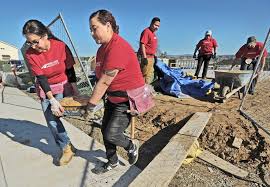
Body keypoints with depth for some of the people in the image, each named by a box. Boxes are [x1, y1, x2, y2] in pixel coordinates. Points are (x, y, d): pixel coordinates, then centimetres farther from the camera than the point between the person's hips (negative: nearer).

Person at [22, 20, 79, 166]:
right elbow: (41, 78, -18)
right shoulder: (30, 54, -15)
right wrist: (52, 100, -28)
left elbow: (70, 70, -12)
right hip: (45, 88, 2)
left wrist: (75, 92, -11)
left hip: (63, 85, -2)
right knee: (51, 119, -2)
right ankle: (66, 148, 13)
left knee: (56, 115, -7)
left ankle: (66, 146, 15)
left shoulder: (61, 46, -18)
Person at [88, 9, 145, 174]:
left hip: (128, 99, -9)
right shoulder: (103, 47, 6)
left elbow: (104, 82, -23)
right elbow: (103, 79, 6)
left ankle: (132, 147, 27)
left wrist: (91, 105, -14)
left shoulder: (117, 48, -25)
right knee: (105, 130, 14)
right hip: (113, 97, 9)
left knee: (111, 135, -7)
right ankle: (112, 162, 38)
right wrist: (96, 99, 4)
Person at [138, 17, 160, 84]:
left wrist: (154, 56, 23)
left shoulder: (153, 33, 17)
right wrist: (145, 57, -25)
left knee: (150, 75, 16)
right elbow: (142, 45, -20)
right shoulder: (146, 31, -12)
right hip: (146, 57, -10)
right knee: (145, 75, -8)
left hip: (151, 57, 10)